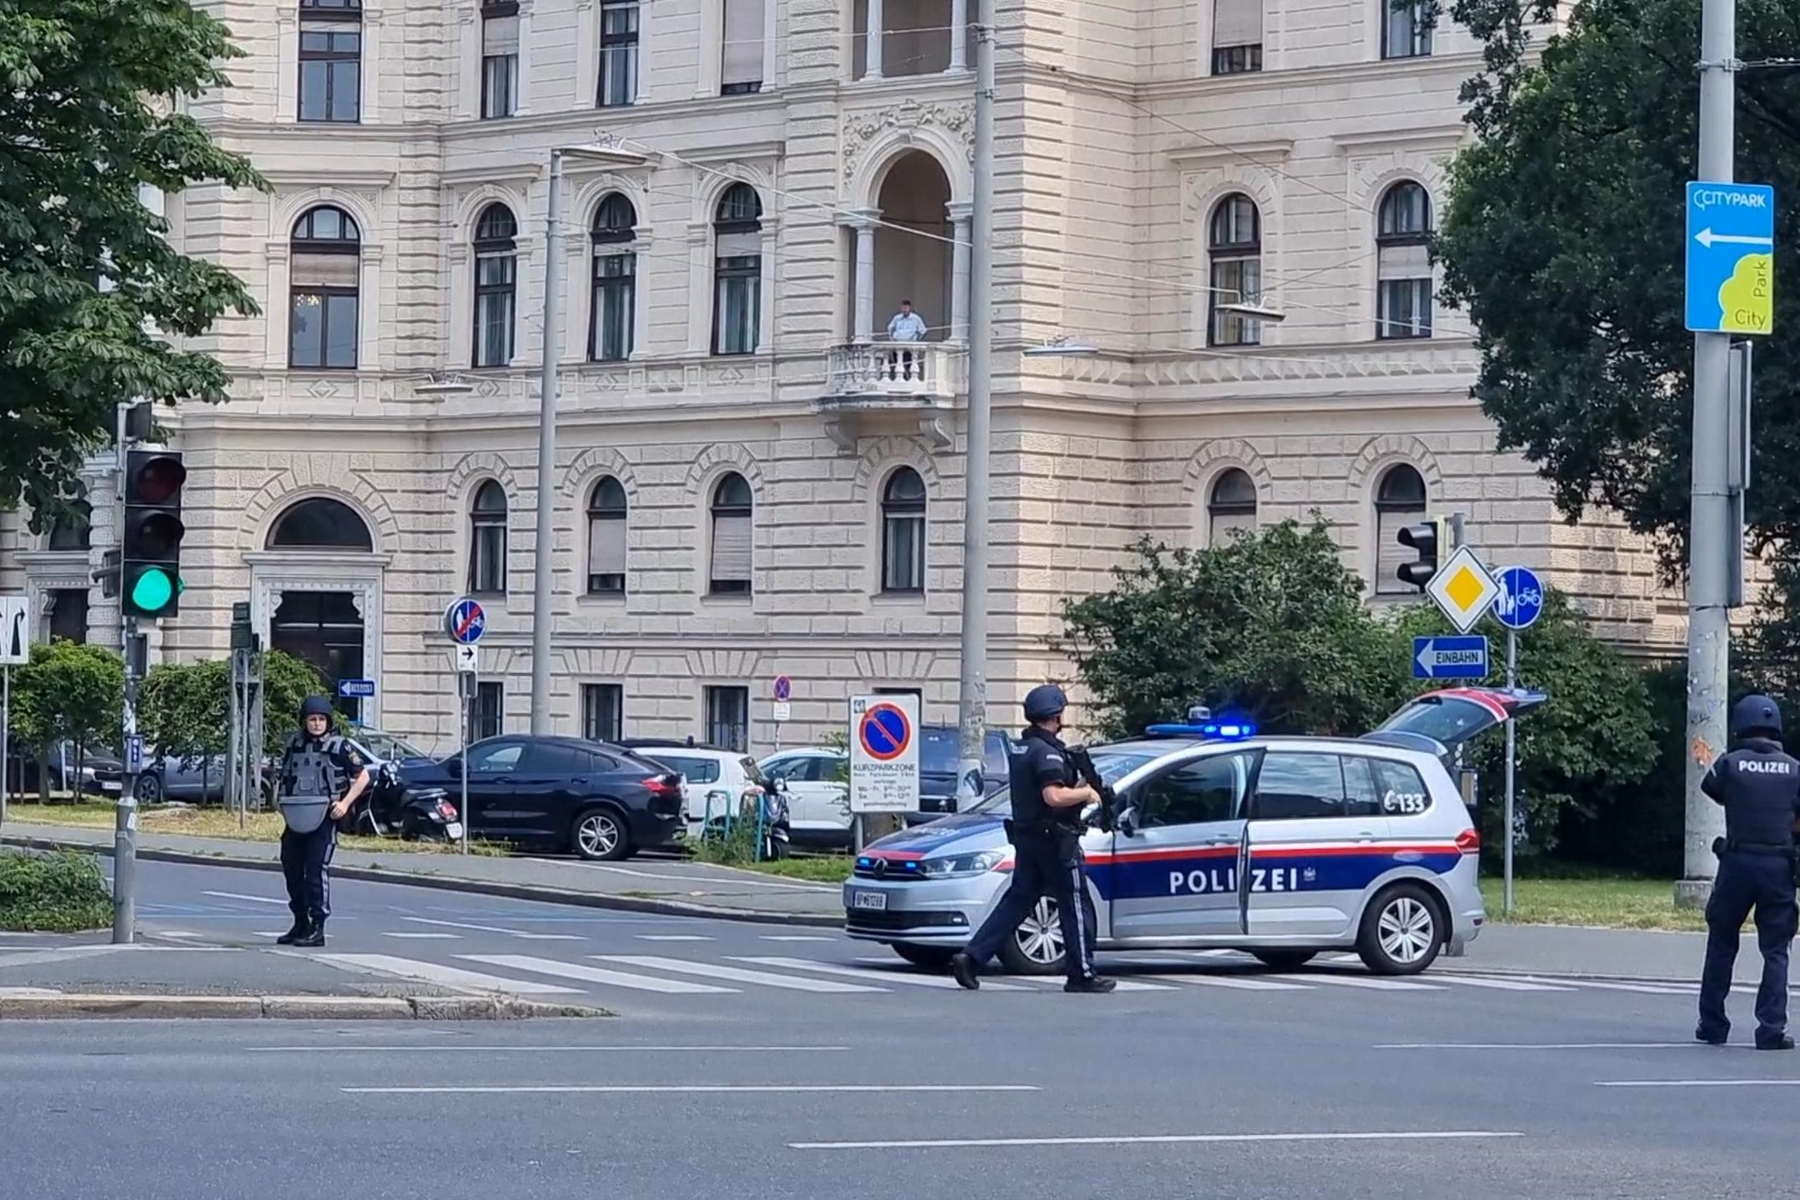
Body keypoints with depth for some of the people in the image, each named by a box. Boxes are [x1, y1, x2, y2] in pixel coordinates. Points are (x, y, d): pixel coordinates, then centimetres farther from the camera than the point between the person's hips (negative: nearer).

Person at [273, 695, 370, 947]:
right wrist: (281, 797, 8)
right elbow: (284, 776, 25)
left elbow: (363, 776, 1)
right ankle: (300, 923, 23)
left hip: (324, 817, -6)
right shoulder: (294, 744, 10)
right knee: (291, 867, 10)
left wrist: (345, 803, -9)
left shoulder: (338, 747, -4)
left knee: (317, 869, -10)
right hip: (295, 817, 6)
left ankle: (316, 928, -7)